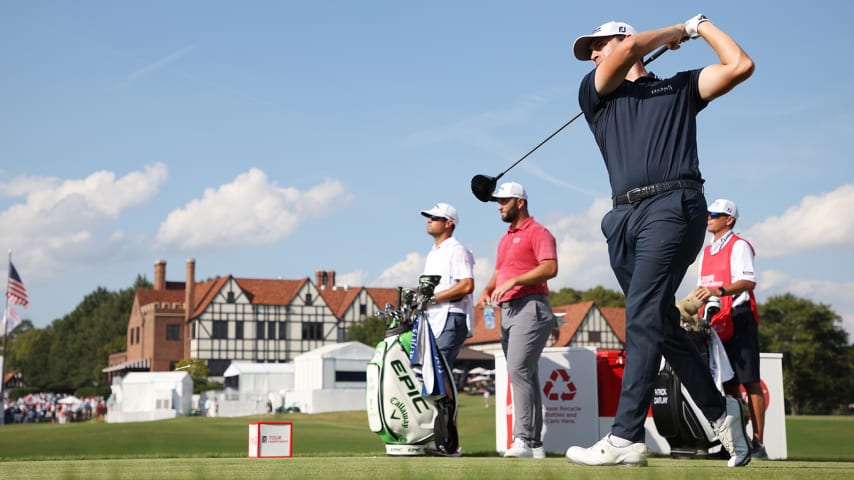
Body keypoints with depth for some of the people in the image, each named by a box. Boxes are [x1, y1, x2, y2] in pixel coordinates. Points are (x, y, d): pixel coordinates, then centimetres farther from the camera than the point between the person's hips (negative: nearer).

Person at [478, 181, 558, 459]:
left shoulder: (537, 233, -3)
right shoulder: (505, 240, 24)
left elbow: (550, 268, -16)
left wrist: (514, 280, -22)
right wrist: (488, 290, 9)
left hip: (530, 308, -9)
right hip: (507, 311, 9)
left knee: (518, 370, -21)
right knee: (526, 376, 8)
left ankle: (522, 439, -26)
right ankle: (535, 444, 10)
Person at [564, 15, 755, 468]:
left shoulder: (680, 87, 20)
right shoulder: (594, 93, 23)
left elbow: (741, 66, 9)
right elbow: (631, 50, 6)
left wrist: (698, 25, 20)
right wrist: (676, 31, 21)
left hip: (672, 206, -4)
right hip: (624, 216, 5)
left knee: (644, 317, -16)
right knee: (662, 325, 5)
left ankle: (626, 437, -22)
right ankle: (720, 410, 20)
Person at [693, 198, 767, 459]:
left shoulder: (739, 246, -2)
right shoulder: (706, 252, 22)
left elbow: (749, 281, -15)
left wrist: (720, 291, -28)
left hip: (738, 317, -8)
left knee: (749, 381, -9)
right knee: (728, 383, 7)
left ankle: (758, 442, -11)